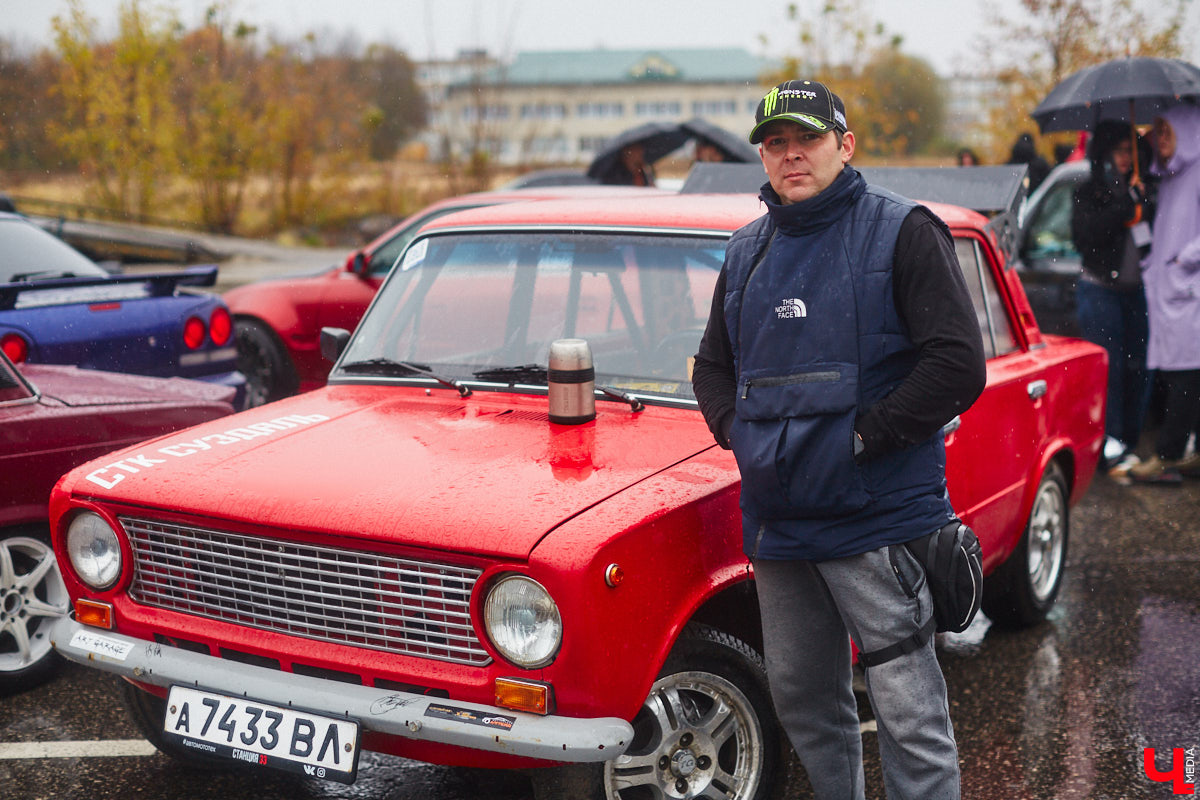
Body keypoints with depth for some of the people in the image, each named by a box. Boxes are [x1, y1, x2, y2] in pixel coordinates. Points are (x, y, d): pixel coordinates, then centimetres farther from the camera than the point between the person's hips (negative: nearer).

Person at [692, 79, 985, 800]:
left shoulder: (903, 231, -4)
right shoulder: (747, 252, 14)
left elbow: (958, 365, -12)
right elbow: (713, 365, 23)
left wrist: (863, 438, -15)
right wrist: (735, 430, 4)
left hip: (880, 519, -6)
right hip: (776, 521, 6)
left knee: (909, 714, -4)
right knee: (803, 700, 17)